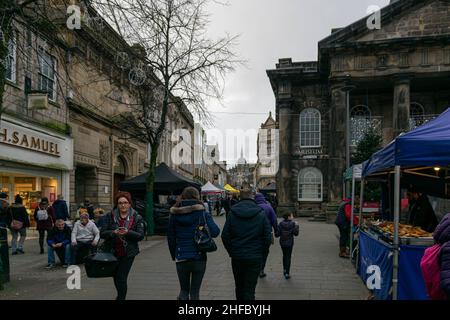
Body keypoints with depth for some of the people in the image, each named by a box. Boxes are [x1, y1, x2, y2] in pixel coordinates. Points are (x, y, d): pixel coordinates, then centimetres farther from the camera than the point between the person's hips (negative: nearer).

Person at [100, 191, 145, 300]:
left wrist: (128, 232, -24)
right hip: (112, 252, 3)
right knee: (116, 277, 17)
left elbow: (141, 235, -7)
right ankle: (121, 294, 46)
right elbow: (102, 233, -5)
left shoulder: (136, 217, -3)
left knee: (121, 278, -9)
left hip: (128, 253, -3)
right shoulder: (110, 216, 0)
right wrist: (114, 232, -24)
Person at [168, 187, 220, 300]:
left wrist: (174, 255, 15)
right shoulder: (202, 213, -8)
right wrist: (209, 218, 3)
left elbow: (171, 237, 5)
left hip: (181, 258, 2)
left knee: (184, 290, 18)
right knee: (195, 291, 11)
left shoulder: (174, 214, 0)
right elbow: (215, 232, -14)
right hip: (199, 257, -2)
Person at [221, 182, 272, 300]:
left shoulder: (232, 212, -5)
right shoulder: (261, 213, -7)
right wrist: (260, 252, 6)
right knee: (249, 289, 4)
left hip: (236, 257, 2)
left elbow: (225, 236, -4)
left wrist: (232, 252, 7)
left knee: (239, 286, 21)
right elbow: (268, 237, -7)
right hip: (254, 258, -2)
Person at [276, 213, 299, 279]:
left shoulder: (281, 224, -8)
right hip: (289, 242, -3)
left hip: (282, 242, 3)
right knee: (288, 257, 5)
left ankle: (284, 270, 31)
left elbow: (277, 234, -12)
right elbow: (296, 233, -11)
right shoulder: (292, 224, -14)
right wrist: (296, 226, 1)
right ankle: (287, 273, 2)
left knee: (284, 256, 22)